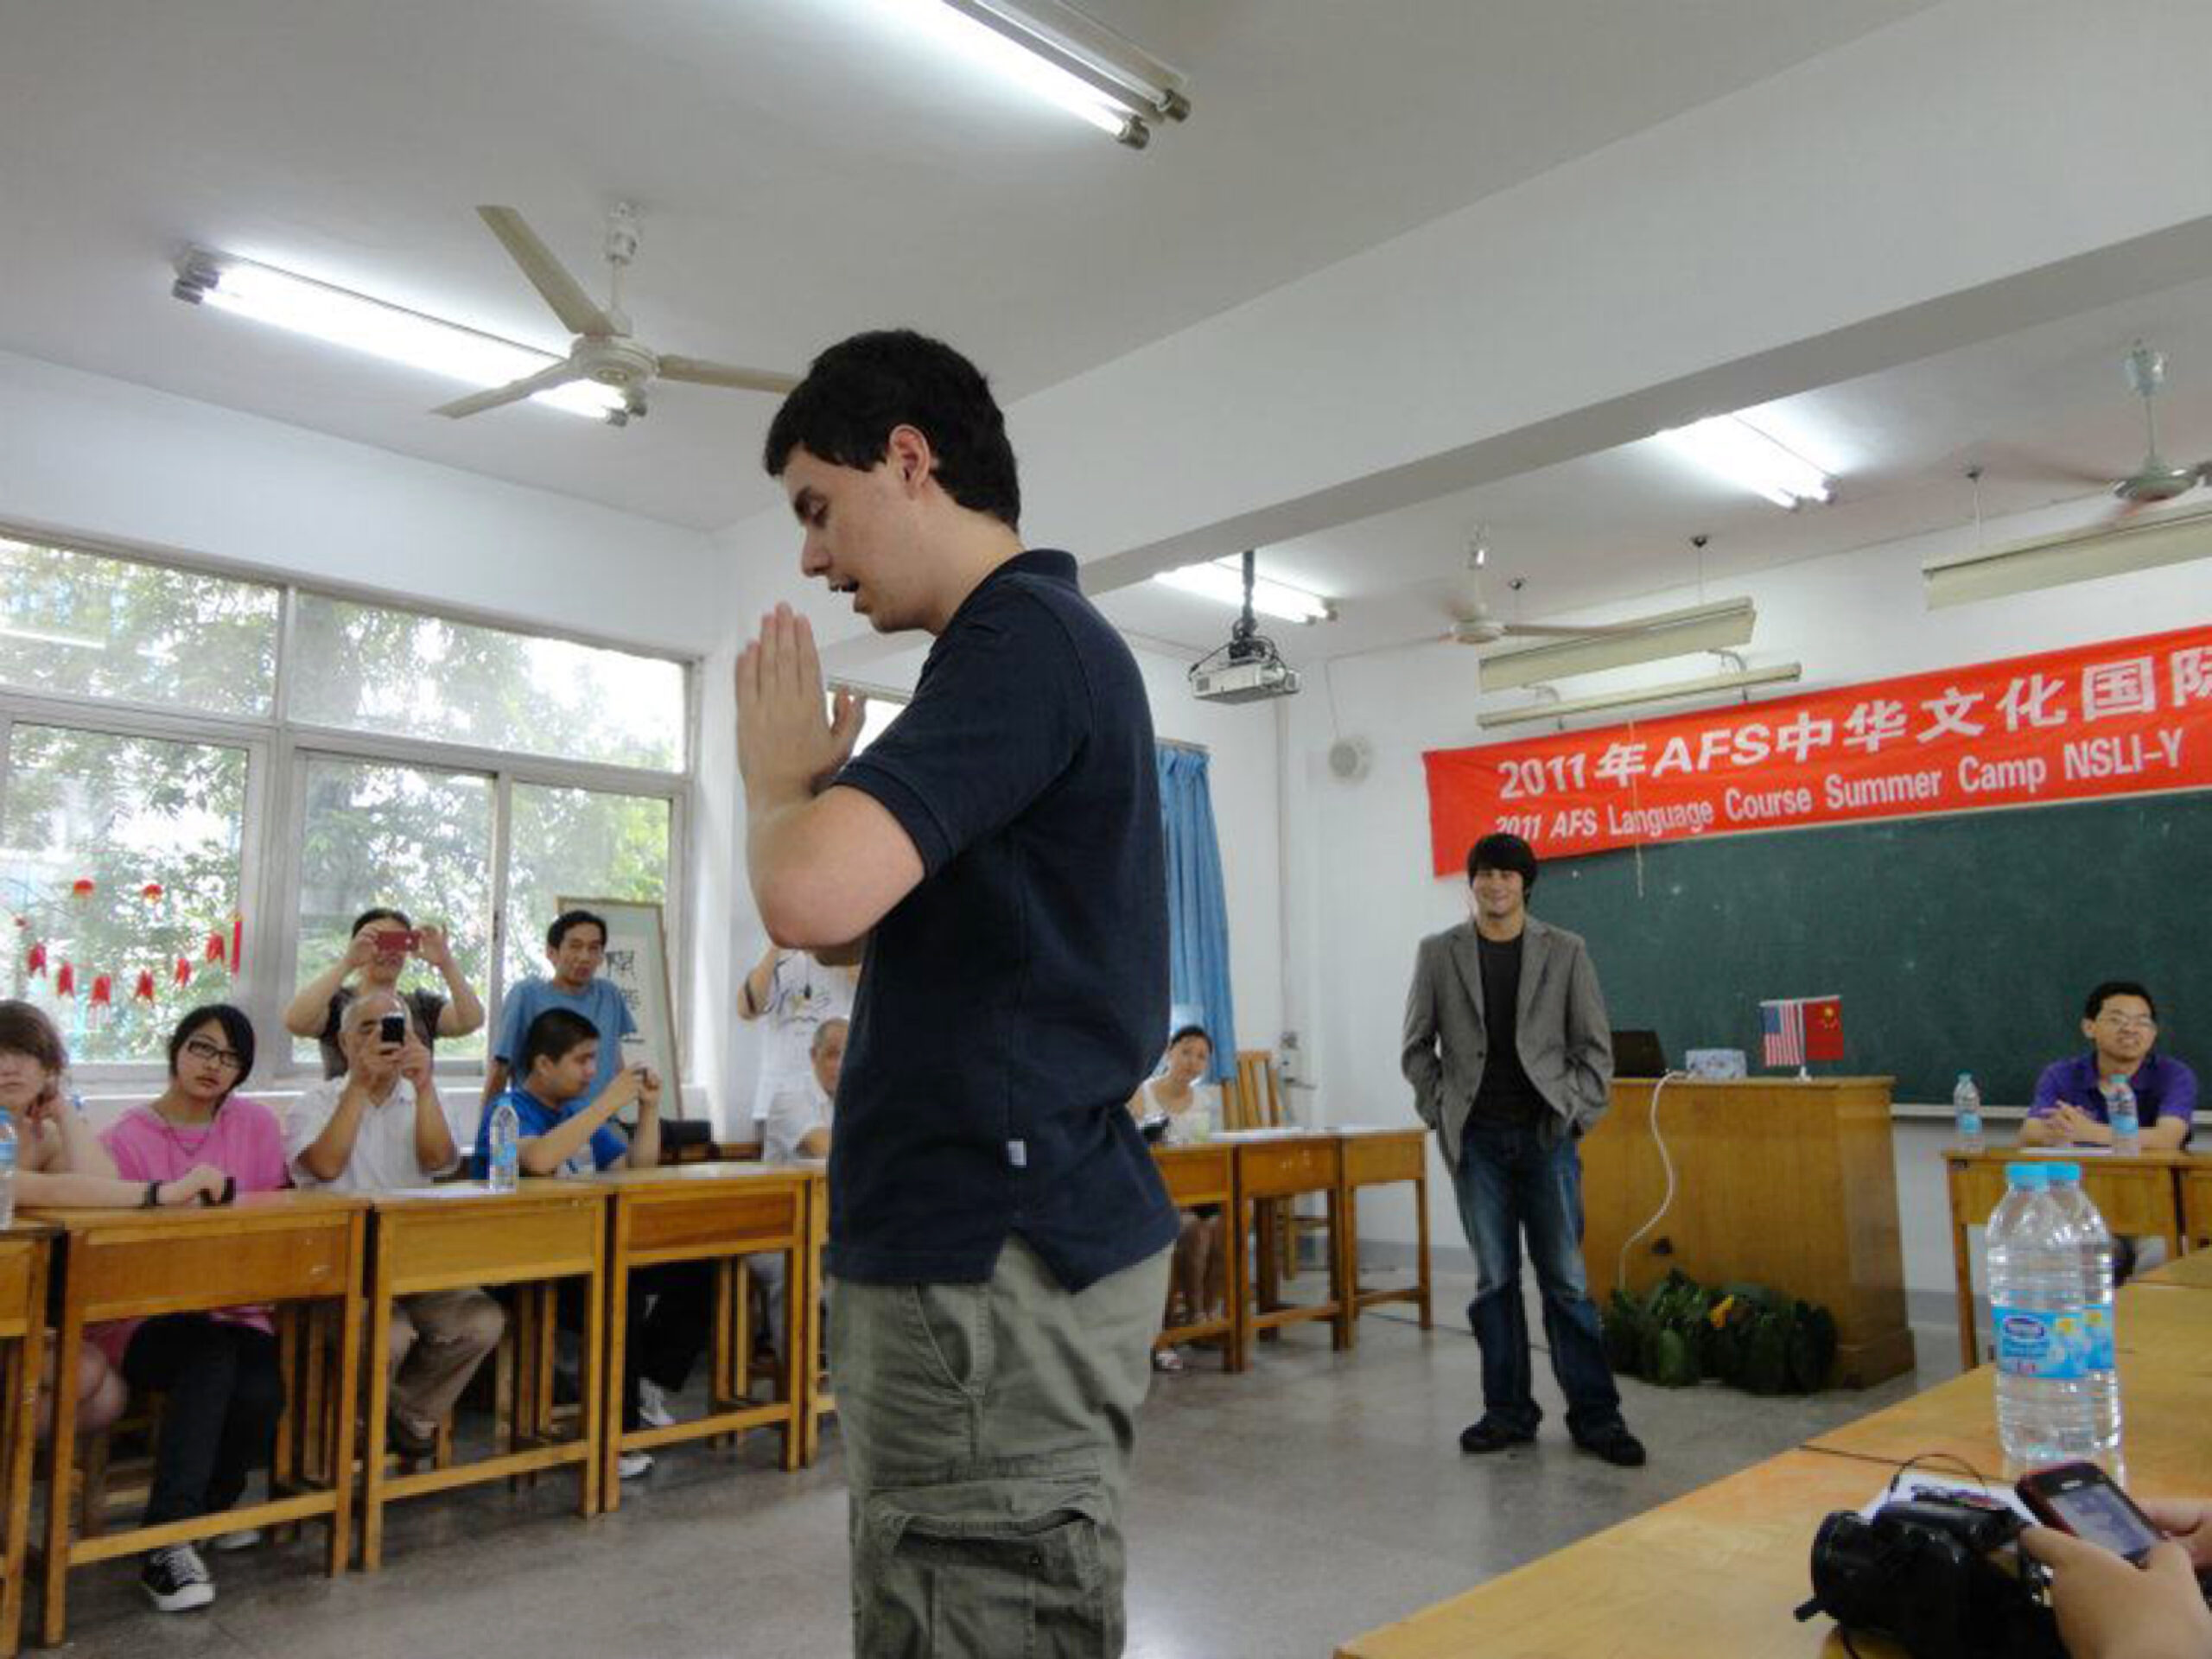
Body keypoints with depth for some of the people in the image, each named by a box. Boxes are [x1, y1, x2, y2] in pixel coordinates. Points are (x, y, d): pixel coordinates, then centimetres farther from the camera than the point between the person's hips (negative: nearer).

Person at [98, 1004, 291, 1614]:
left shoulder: (257, 1124, 7)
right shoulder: (126, 1137, 0)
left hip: (234, 1310, 3)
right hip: (142, 1316, -3)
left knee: (261, 1393, -26)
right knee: (212, 1355, -35)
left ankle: (214, 1507, 8)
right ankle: (167, 1541, -27)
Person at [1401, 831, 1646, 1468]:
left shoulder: (1565, 951, 3)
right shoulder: (1439, 953, 4)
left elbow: (1594, 1044, 5)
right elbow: (1417, 1047, 7)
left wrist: (1577, 1115, -3)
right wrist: (1441, 1112, 0)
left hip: (1547, 1135, -1)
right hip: (1477, 1139, 1)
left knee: (1567, 1279, 1)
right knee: (1495, 1279, 7)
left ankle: (1594, 1415, 11)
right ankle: (1508, 1411, 16)